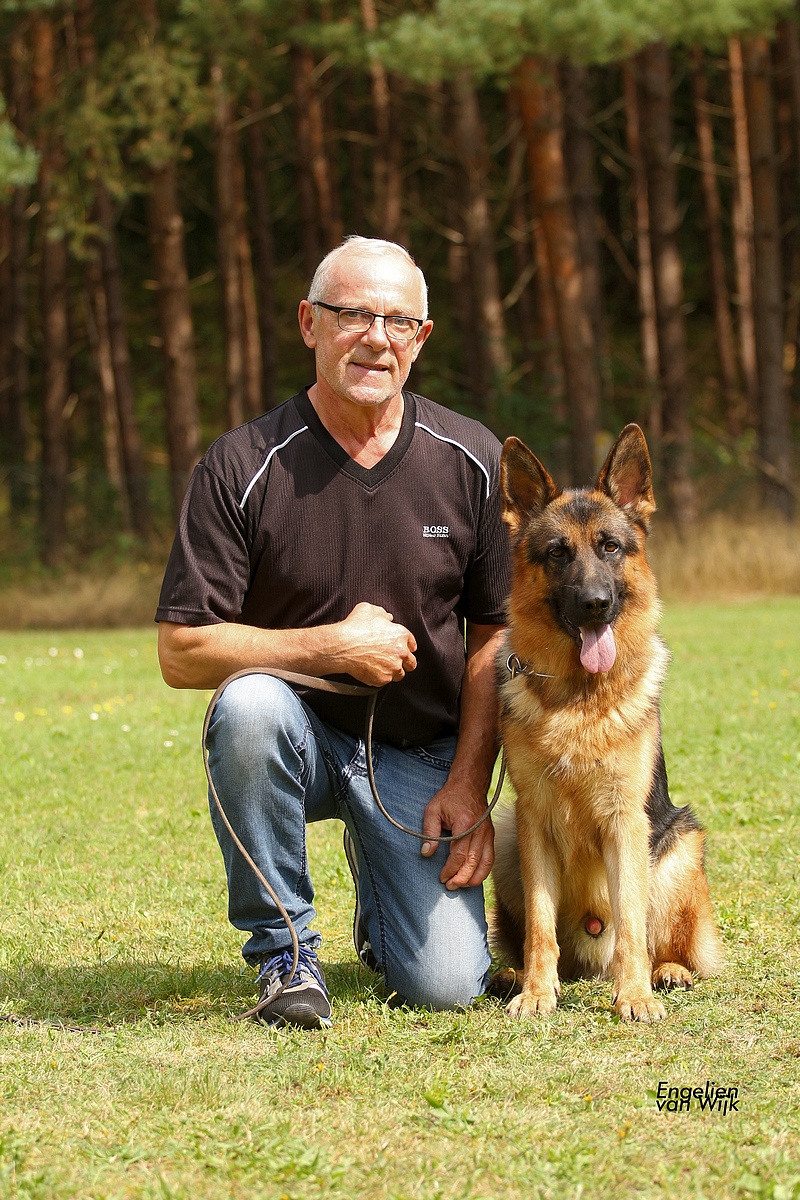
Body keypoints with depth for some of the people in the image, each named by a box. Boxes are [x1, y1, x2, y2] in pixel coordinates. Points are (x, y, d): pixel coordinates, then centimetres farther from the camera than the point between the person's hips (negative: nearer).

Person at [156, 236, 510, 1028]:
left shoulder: (471, 463, -4)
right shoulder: (242, 467, -12)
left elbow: (495, 634, 3)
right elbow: (181, 653, -13)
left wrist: (469, 785, -7)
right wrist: (331, 647, -21)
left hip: (420, 755, 2)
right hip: (295, 738, -1)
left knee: (445, 985, -15)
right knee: (251, 703, -38)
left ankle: (378, 882, 23)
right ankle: (284, 948, -16)